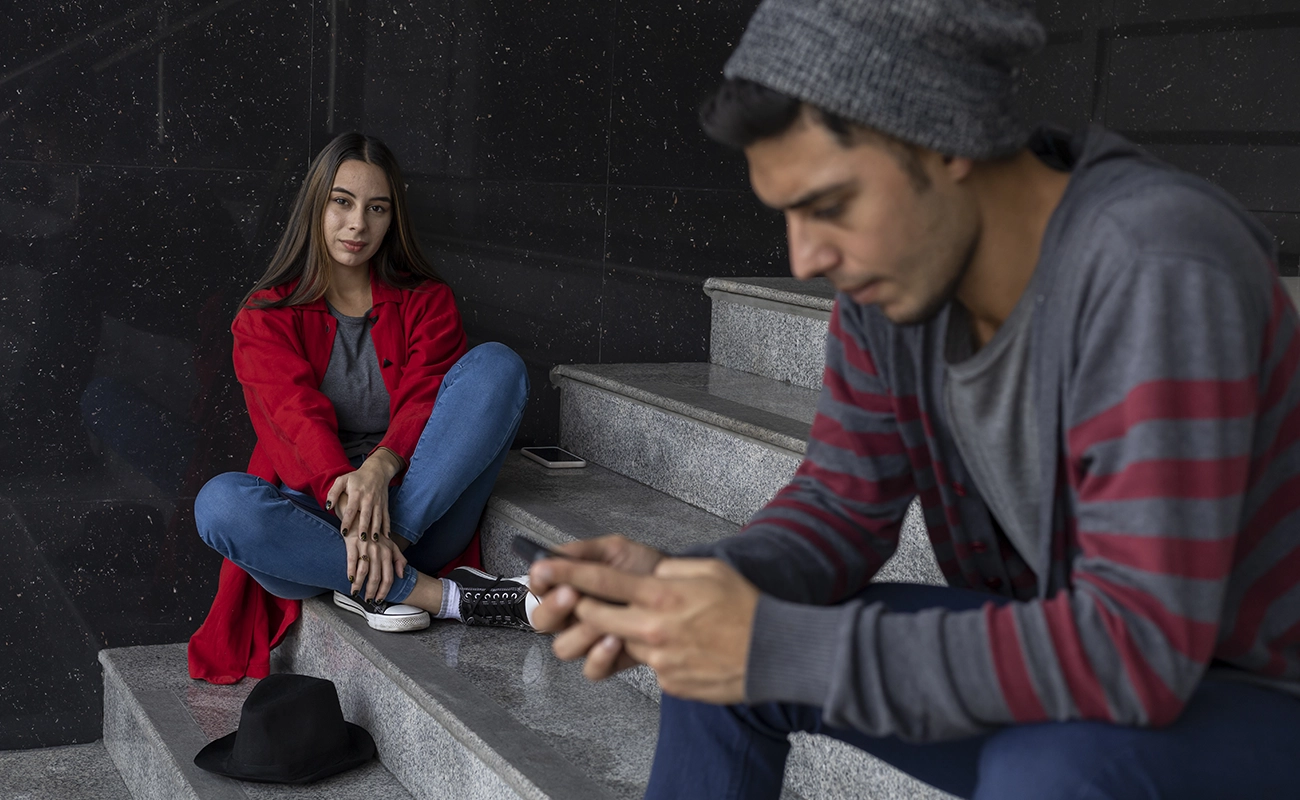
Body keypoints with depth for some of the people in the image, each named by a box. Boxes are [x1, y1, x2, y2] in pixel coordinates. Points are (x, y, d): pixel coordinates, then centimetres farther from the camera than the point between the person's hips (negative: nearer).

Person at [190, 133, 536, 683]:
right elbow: (298, 420, -12)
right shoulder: (266, 317, 6)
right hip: (316, 514, -1)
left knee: (495, 363, -20)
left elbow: (425, 399, -7)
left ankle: (375, 586, -30)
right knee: (219, 502, -34)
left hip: (419, 514, 1)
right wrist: (350, 512, -31)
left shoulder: (426, 300, 12)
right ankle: (441, 596, -32)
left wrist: (381, 467, -30)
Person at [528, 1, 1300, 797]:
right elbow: (843, 508, -1)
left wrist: (778, 650, -34)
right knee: (713, 654, 0)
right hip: (1066, 657, 7)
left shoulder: (1156, 272, -31)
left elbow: (1137, 645, -35)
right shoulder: (891, 271, -9)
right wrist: (671, 587, -22)